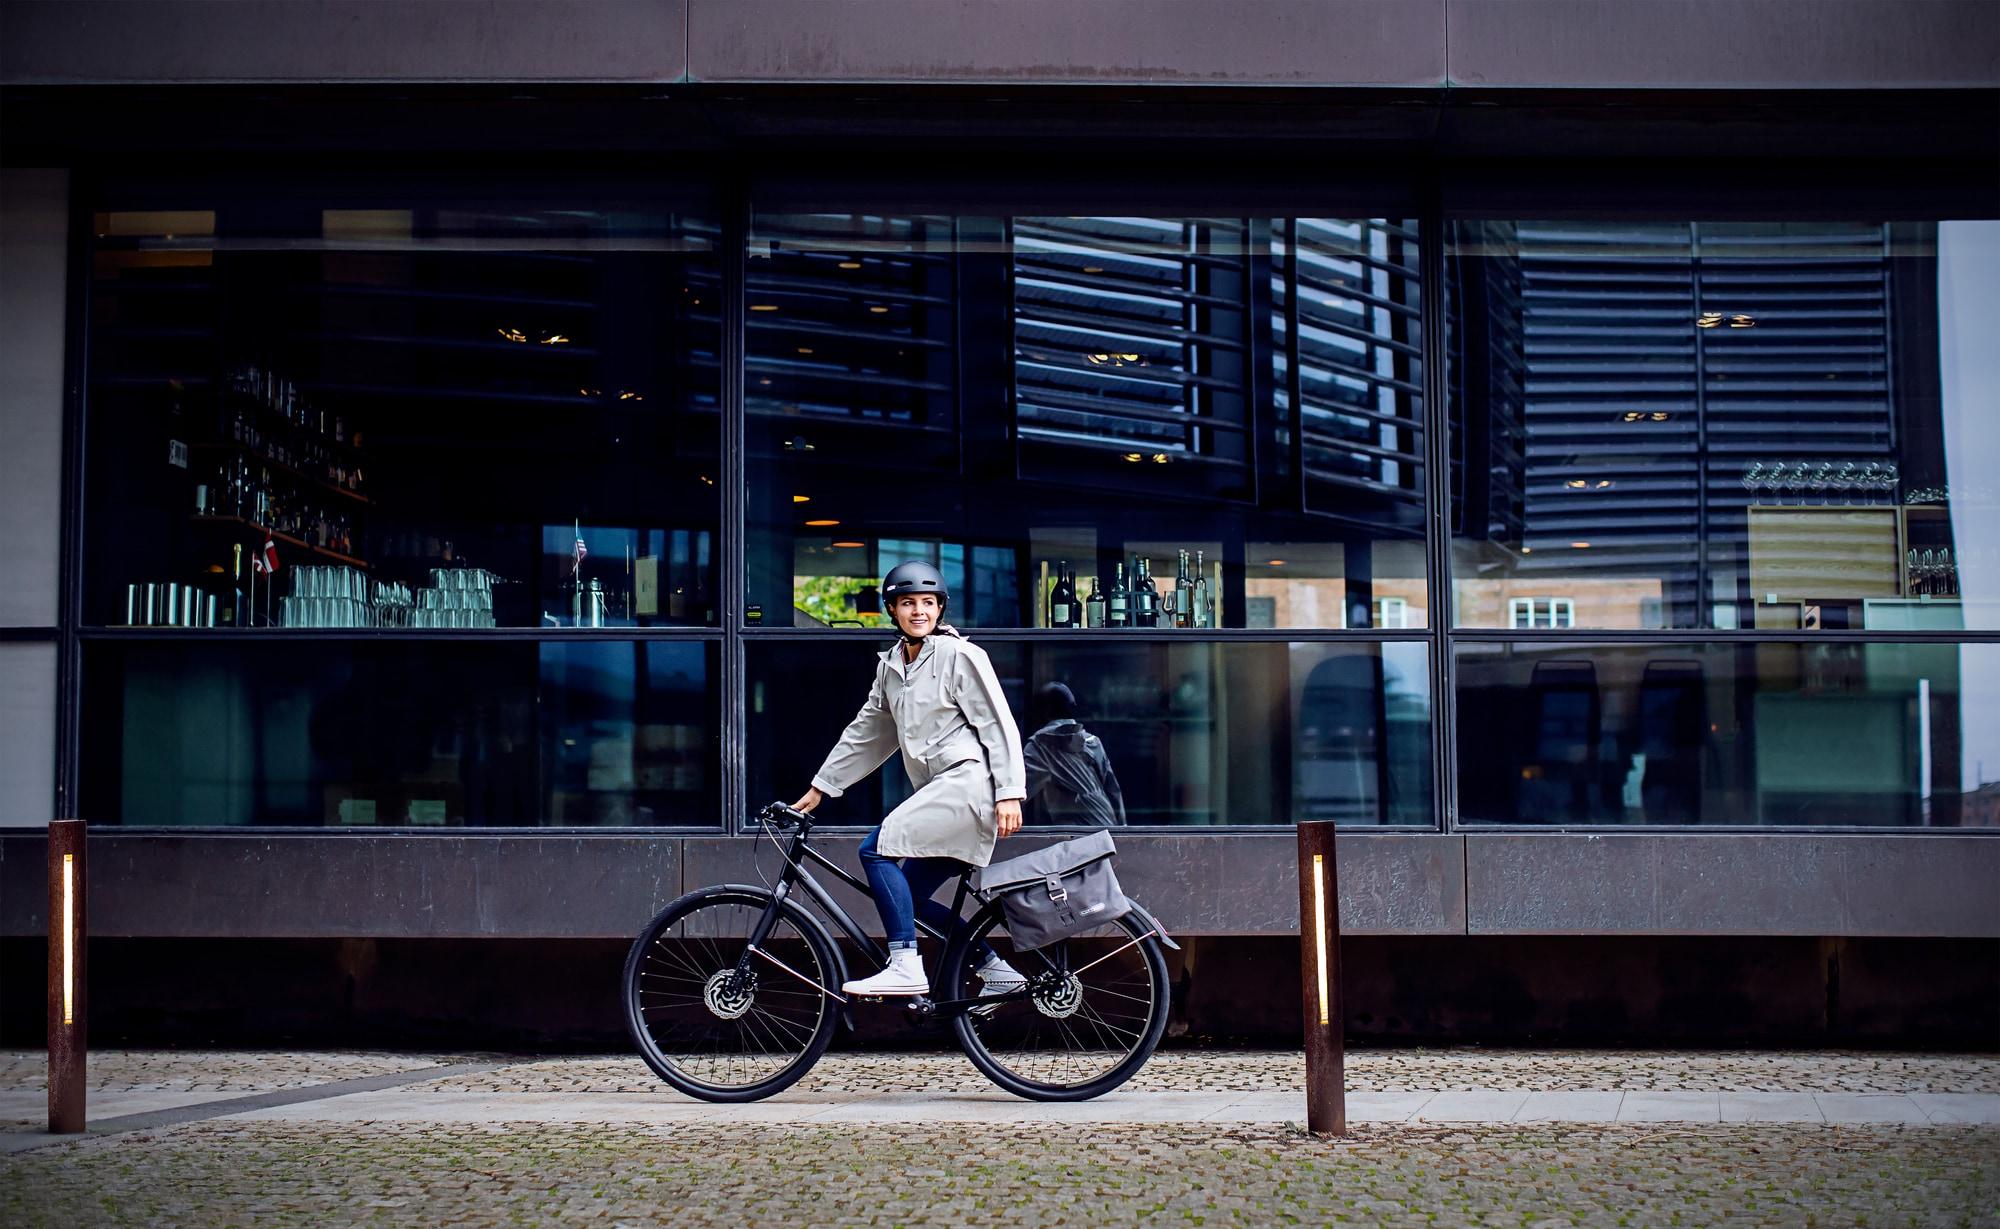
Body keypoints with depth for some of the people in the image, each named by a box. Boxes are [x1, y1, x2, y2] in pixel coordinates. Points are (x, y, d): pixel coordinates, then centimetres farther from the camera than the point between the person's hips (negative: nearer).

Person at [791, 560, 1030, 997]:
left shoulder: (960, 656, -4)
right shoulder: (891, 666, 17)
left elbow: (998, 725, -8)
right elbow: (865, 733, 24)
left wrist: (1009, 793, -15)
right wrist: (821, 787, 24)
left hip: (968, 781, -8)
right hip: (941, 792, 8)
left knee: (876, 848, -19)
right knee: (911, 898, 6)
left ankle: (905, 967, -22)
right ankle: (994, 968, 14)